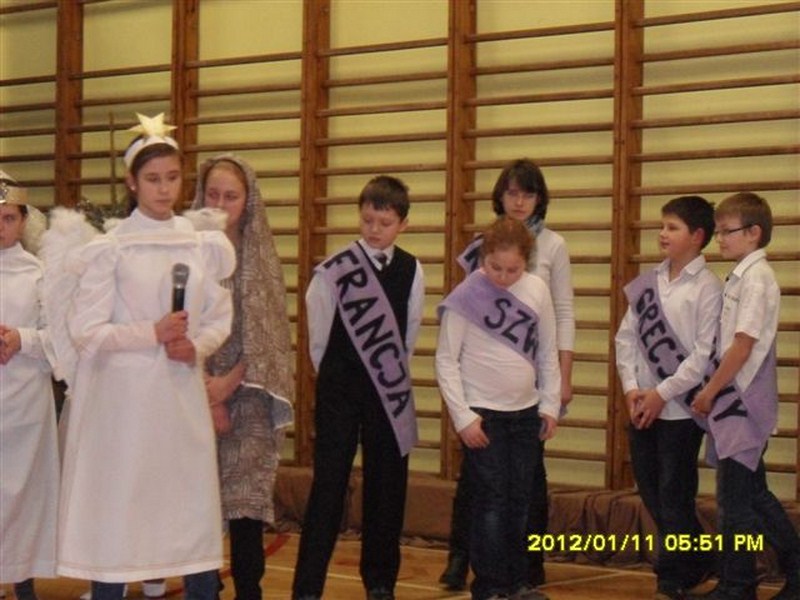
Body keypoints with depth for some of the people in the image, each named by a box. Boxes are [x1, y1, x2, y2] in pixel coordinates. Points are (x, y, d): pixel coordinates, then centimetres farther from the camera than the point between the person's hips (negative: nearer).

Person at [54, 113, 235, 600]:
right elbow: (85, 330, -9)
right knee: (116, 504, 0)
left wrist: (197, 346, -9)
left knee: (196, 503, 5)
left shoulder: (203, 245, 6)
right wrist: (152, 334, -18)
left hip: (183, 391, 4)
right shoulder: (109, 248, -5)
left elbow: (220, 318, 11)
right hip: (124, 393, -3)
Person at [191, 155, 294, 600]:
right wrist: (207, 394, -10)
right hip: (199, 395, 0)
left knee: (247, 496, -2)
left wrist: (230, 382, -10)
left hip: (251, 398, 0)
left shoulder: (263, 256, 4)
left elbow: (270, 333, 1)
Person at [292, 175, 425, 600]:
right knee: (329, 484, -5)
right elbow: (318, 334, 1)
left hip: (389, 391, 3)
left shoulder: (411, 271, 1)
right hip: (339, 390, -3)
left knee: (386, 484, 7)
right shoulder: (334, 270, -8)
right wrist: (335, 375, 8)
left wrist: (392, 373, 12)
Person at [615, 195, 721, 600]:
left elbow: (704, 354, -13)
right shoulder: (647, 283, 9)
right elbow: (626, 336, 8)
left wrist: (662, 393, -14)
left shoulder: (707, 287, -8)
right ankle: (697, 563, 30)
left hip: (680, 408, -6)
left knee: (674, 496, 1)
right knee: (650, 491, 13)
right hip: (641, 408, 6)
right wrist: (631, 388, -4)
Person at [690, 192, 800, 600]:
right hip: (735, 402, 9)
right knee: (753, 495, 15)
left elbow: (742, 345, -18)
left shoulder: (756, 278, -15)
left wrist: (709, 391, -13)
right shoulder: (742, 276, 12)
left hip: (743, 403, -9)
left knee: (735, 501, -2)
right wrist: (713, 393, 10)